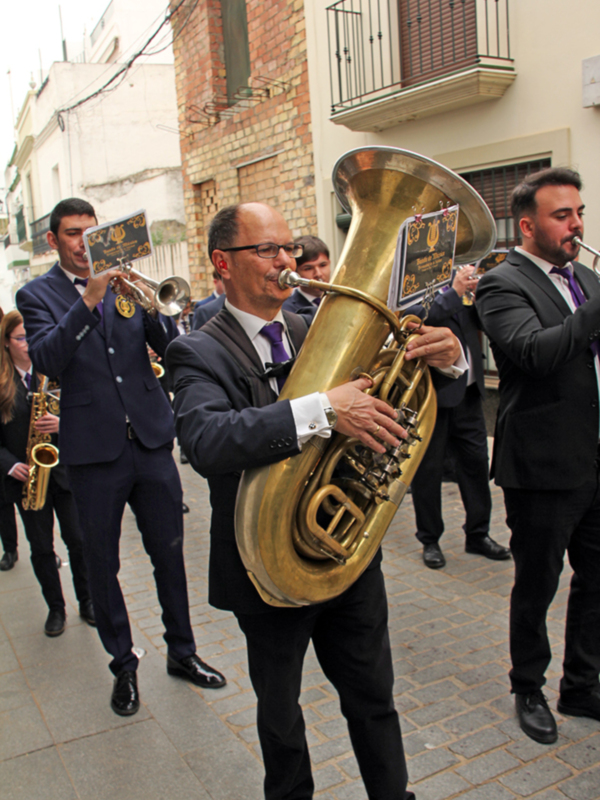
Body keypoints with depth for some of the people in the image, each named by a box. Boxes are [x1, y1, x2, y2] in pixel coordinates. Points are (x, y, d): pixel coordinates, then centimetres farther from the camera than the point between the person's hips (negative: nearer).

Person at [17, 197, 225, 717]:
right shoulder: (37, 296, 3)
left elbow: (170, 348, 1)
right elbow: (46, 359, -15)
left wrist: (151, 309, -17)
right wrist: (88, 301, -24)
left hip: (151, 440, 2)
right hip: (94, 450, -2)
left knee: (170, 554, 10)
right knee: (102, 565, 9)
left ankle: (182, 651, 28)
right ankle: (124, 666, 27)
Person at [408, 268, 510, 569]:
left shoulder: (459, 301, 13)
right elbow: (420, 317, -26)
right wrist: (456, 291, -22)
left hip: (467, 392, 7)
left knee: (475, 460, 11)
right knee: (428, 468, 5)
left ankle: (478, 533, 26)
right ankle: (430, 540, 19)